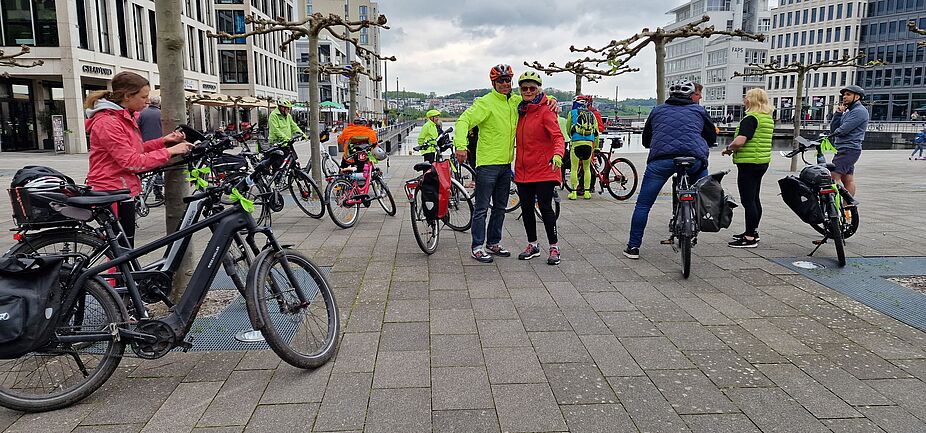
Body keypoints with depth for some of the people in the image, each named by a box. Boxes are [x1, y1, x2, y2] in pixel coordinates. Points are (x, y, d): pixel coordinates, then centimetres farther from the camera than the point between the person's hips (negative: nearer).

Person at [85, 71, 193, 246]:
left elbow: (135, 149, 16)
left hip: (123, 190, 10)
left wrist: (164, 140, 3)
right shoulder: (107, 122, -20)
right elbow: (132, 162, -23)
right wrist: (169, 151, -22)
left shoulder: (124, 117, 12)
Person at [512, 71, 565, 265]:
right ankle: (533, 245, 26)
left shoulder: (545, 111, -8)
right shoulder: (520, 111, 12)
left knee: (545, 207, -6)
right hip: (523, 170, 7)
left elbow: (557, 136, -19)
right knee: (526, 208, 11)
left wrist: (558, 154, -37)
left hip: (544, 169, -7)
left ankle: (554, 247, 7)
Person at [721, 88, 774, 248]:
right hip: (763, 162, 10)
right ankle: (753, 231, 28)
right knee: (754, 198, 18)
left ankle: (750, 238, -4)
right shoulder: (768, 118, 14)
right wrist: (735, 148, 17)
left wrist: (728, 148, -8)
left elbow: (739, 141, -27)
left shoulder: (751, 118, -16)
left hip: (748, 163, -10)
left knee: (748, 200, -6)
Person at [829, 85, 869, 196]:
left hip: (848, 149, -10)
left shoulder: (859, 111, -8)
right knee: (848, 179, 9)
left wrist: (828, 137, 0)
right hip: (845, 149, 10)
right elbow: (833, 129, 13)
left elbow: (843, 130, -17)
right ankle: (849, 204, 10)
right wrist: (838, 114, 2)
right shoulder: (848, 112, 23)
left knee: (834, 176, -17)